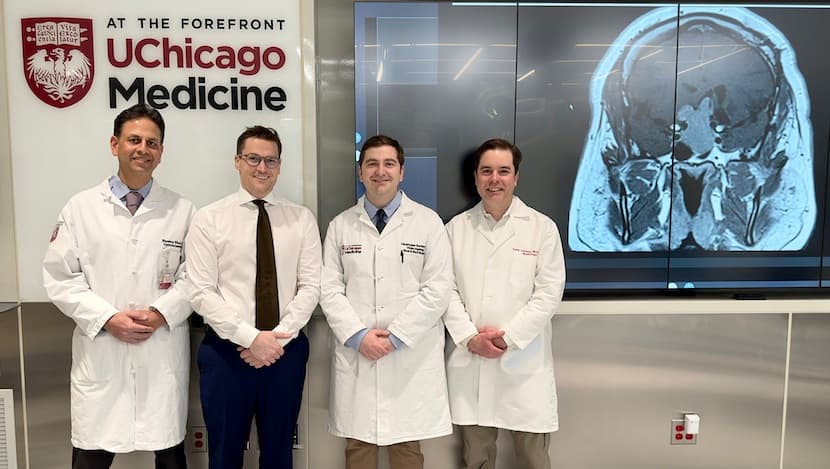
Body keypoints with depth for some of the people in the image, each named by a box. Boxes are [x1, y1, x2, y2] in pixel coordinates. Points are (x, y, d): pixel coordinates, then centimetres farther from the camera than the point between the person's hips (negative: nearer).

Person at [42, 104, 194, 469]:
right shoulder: (80, 208, 4)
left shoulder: (182, 210, 3)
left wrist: (162, 313, -12)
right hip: (100, 352, 0)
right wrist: (108, 319, -10)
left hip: (163, 353, 0)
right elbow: (60, 278, 1)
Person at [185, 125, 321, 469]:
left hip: (287, 351, 2)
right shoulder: (209, 219, -2)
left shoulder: (302, 218, 3)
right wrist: (250, 338, -16)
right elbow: (201, 292, -8)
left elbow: (311, 285, -2)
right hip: (226, 351, -1)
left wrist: (278, 338, -13)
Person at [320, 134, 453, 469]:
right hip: (355, 353, 2)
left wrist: (395, 336, -12)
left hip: (411, 356, -1)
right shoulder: (340, 225, 7)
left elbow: (437, 290, -5)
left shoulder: (428, 222, 1)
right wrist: (358, 336, -10)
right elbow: (329, 289, 3)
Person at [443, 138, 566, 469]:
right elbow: (446, 290, 2)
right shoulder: (456, 227, 5)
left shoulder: (542, 227, 0)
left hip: (524, 362, -1)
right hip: (469, 359, 2)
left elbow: (549, 293, -5)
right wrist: (470, 338, -10)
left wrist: (507, 336, -12)